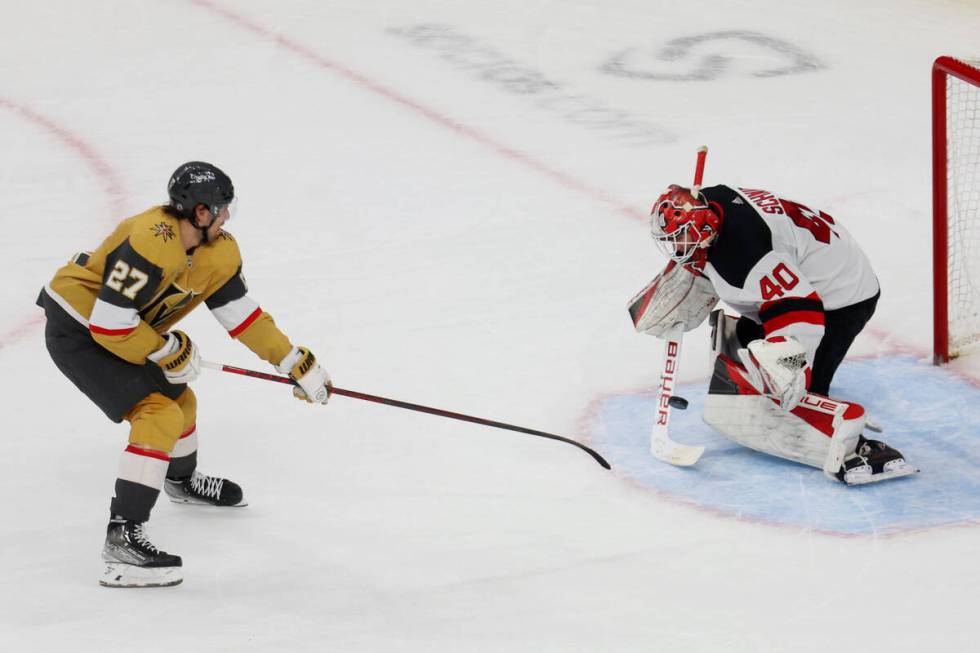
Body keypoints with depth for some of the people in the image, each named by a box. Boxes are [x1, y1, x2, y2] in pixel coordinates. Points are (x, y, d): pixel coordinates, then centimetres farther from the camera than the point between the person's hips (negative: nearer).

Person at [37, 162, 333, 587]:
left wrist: (296, 363, 2)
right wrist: (168, 351, -18)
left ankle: (182, 481, 56)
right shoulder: (150, 243, -32)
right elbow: (109, 323, -31)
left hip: (119, 329, 9)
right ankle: (122, 537, -25)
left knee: (179, 399, 24)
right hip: (76, 331, -9)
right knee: (159, 414, -20)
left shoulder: (218, 250, -4)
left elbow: (241, 314, 6)